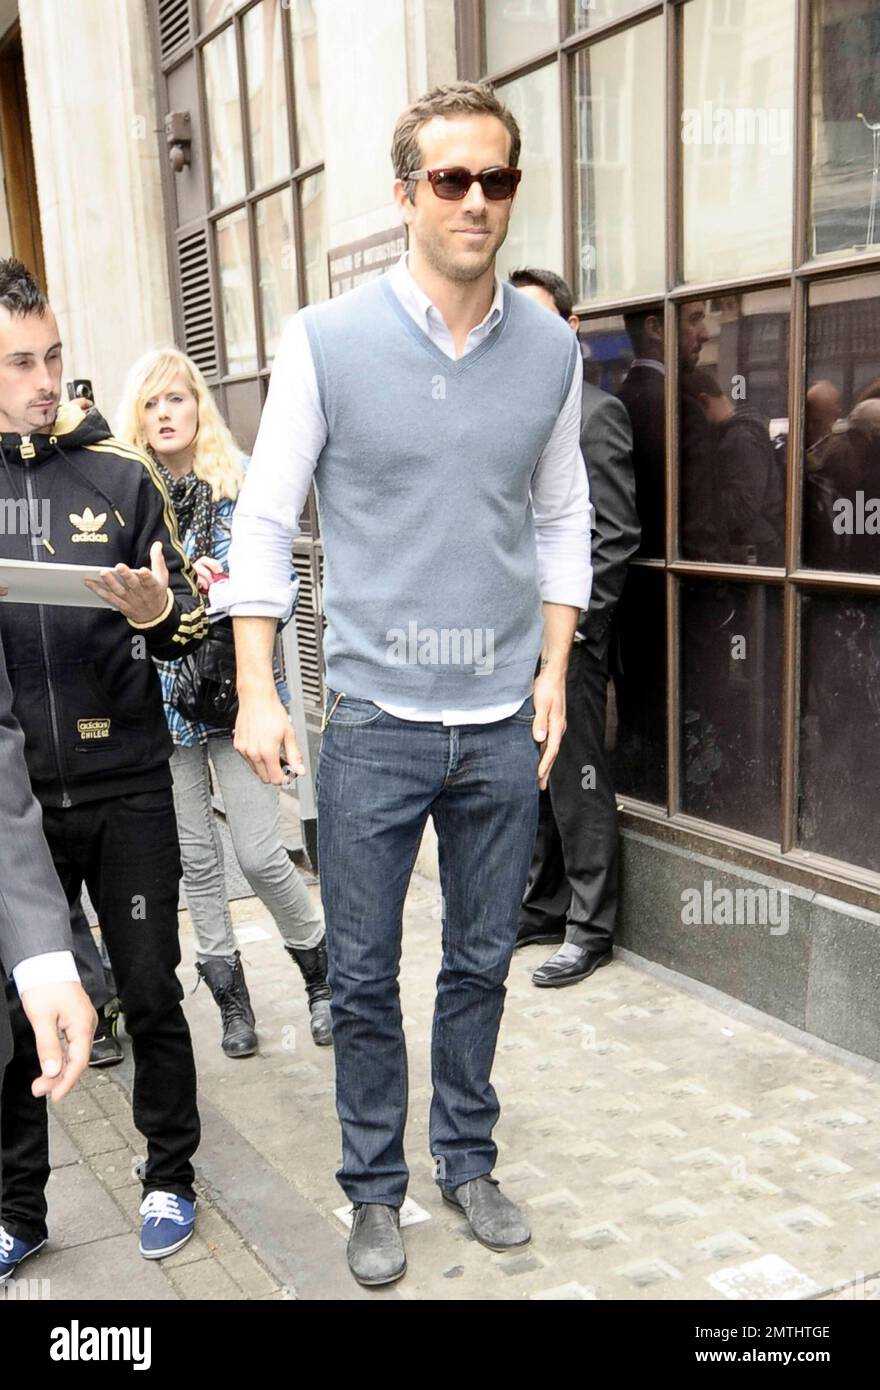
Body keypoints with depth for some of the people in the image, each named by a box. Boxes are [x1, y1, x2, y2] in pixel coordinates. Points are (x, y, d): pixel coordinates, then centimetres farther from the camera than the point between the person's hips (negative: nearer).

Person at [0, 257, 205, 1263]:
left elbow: (190, 625, 4)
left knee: (151, 995, 10)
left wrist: (158, 610, -18)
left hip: (125, 784, 0)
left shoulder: (119, 475, 2)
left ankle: (169, 1177, 30)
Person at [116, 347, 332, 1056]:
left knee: (262, 855, -5)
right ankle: (232, 1000, 24)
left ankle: (322, 972, 20)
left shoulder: (243, 486, 0)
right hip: (161, 697, 3)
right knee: (196, 861, 8)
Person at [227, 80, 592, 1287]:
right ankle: (375, 1189, 28)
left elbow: (563, 519, 11)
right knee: (364, 978, 8)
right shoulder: (327, 341, -6)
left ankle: (467, 1161, 35)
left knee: (482, 964, 15)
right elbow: (264, 520, -3)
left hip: (504, 729, 3)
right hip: (374, 722, -2)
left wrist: (555, 672, 5)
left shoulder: (552, 351, 3)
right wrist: (256, 691, -7)